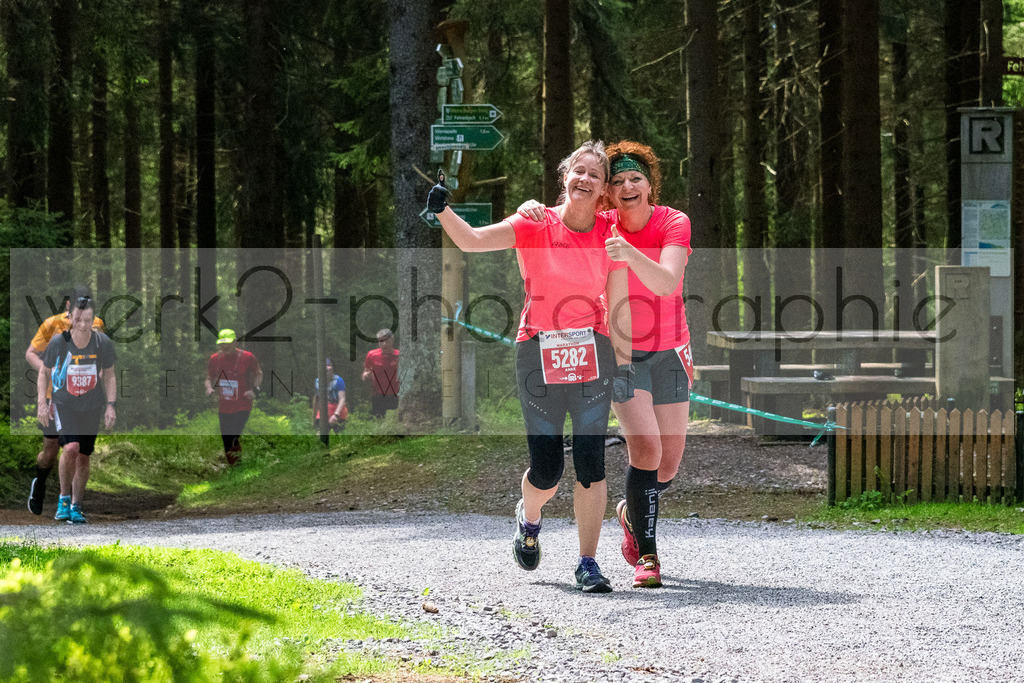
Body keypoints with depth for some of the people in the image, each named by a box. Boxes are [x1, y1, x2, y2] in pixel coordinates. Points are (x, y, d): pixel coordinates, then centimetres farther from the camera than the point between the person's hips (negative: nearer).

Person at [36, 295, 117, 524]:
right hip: (64, 403, -2)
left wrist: (111, 405, 0)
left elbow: (109, 375, 8)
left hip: (92, 407, 2)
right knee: (71, 447, -23)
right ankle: (64, 498, -6)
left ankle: (76, 506, 19)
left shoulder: (103, 343, -6)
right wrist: (41, 403, -4)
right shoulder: (58, 342, -11)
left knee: (83, 457, 4)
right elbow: (44, 372, 4)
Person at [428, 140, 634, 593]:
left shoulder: (610, 233, 1)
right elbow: (471, 240, -17)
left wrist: (624, 365, 0)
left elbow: (618, 305, 4)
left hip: (592, 357, 2)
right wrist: (443, 211, -35)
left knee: (591, 462, -7)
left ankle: (588, 563, 1)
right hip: (538, 353, -1)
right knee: (546, 471, 0)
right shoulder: (534, 226, -6)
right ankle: (529, 520, 36)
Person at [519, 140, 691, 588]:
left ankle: (630, 512, 38)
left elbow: (666, 283, -26)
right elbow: (552, 222, -2)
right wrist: (531, 209, -26)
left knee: (668, 464, 5)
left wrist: (630, 254, -43)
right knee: (645, 447, -21)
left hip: (669, 353, 1)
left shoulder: (673, 224, -11)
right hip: (620, 352, -1)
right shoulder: (601, 226, -6)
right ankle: (646, 555, -12)